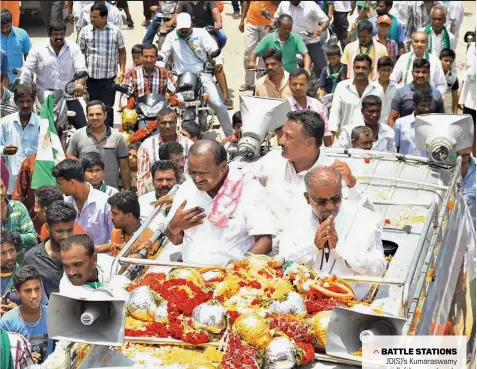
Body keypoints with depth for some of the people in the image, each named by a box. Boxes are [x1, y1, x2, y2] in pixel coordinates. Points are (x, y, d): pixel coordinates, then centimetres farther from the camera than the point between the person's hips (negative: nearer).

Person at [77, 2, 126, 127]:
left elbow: (122, 52, 5)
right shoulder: (85, 31, -1)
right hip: (91, 76, 1)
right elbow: (79, 53, 5)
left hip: (110, 76, -1)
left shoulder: (115, 31, -2)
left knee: (107, 107, 2)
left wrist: (122, 72, -3)